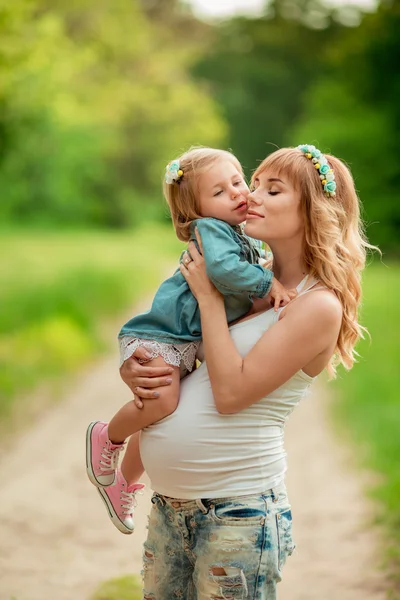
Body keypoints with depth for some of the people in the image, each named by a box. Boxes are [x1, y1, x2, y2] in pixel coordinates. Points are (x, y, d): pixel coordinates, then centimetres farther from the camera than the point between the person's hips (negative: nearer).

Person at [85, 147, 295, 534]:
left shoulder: (247, 239, 10)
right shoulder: (210, 231, -18)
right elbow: (223, 270, -37)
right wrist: (268, 284, -28)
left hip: (189, 342, 9)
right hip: (156, 336, -9)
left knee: (161, 421, 14)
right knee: (161, 402, -28)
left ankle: (127, 482, 37)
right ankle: (107, 438, 1)